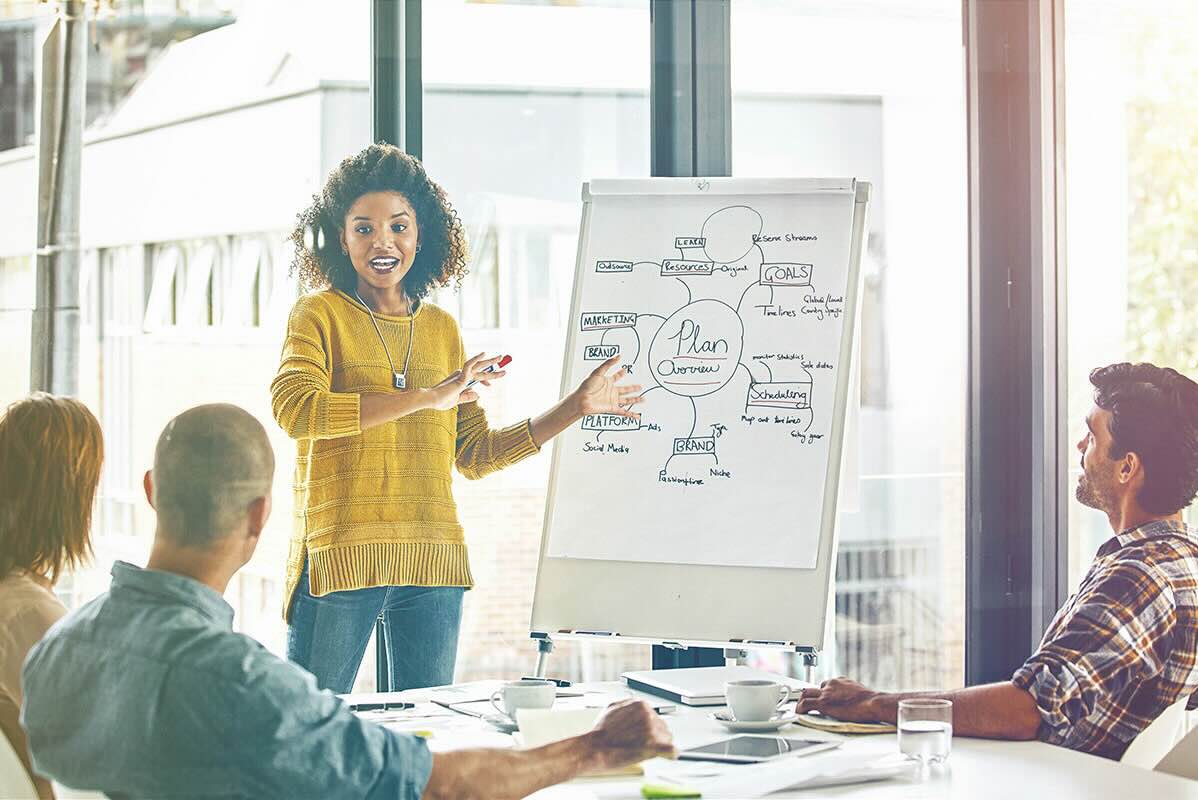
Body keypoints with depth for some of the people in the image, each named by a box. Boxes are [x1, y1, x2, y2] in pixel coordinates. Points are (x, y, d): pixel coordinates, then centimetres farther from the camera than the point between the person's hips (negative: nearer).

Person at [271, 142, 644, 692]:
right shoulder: (321, 313, 2)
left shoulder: (441, 329, 16)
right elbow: (294, 408, -18)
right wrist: (427, 397, -19)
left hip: (433, 561, 5)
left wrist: (576, 408, 13)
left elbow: (475, 454, 18)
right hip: (339, 556, -4)